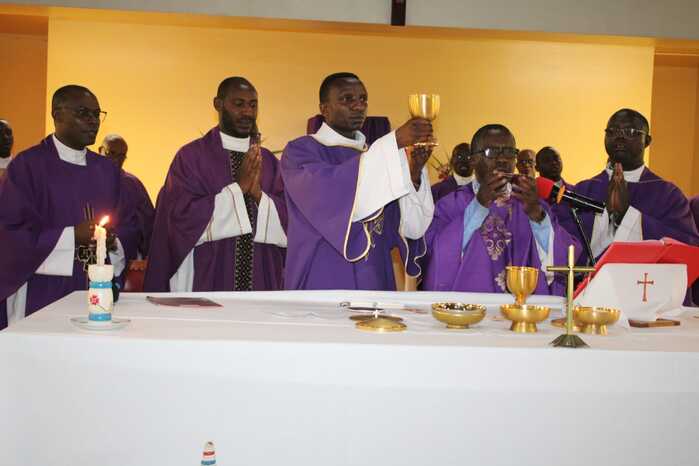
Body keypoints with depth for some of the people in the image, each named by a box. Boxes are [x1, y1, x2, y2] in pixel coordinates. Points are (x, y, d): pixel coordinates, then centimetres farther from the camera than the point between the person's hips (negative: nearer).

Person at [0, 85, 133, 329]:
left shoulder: (107, 169, 12)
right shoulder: (27, 165, -5)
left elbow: (125, 225, 13)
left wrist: (114, 243, -9)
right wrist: (72, 236, -17)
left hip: (97, 290, 5)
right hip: (42, 292, -4)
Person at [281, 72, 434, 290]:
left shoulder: (377, 156, 12)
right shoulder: (300, 151, -3)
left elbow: (410, 227, 1)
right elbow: (329, 191, -25)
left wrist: (414, 172, -15)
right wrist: (395, 142, -25)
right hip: (321, 288, -5)